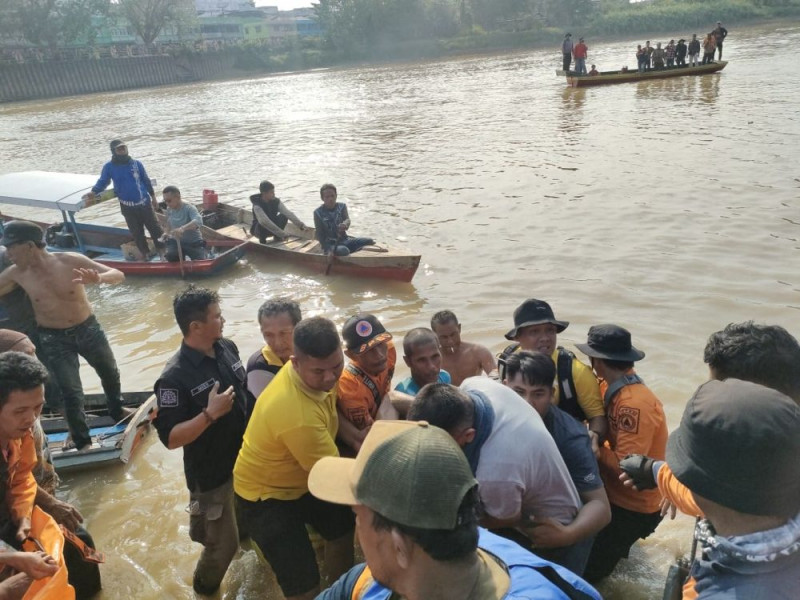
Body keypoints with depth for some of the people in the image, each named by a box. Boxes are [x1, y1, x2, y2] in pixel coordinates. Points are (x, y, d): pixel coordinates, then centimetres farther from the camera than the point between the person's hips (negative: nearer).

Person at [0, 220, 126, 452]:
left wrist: (98, 279, -43)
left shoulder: (71, 261, -21)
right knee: (70, 391, 2)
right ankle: (82, 441, 20)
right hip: (53, 339, 0)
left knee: (110, 373, 20)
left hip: (88, 329, 0)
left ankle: (116, 410, 48)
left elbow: (118, 275, -22)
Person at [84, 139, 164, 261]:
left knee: (155, 228, 4)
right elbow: (102, 182, 3)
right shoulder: (109, 167, -2)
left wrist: (153, 197, 9)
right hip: (127, 207, 0)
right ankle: (145, 253, 21)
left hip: (145, 203, 0)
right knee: (137, 232, 8)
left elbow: (146, 181, 7)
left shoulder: (136, 164, 1)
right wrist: (93, 192, -15)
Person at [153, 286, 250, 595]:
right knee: (224, 543, 11)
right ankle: (204, 587, 40)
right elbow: (170, 438, -24)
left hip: (244, 459, 6)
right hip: (211, 473, -6)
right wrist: (210, 414, -33)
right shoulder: (175, 377, -27)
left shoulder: (227, 348, -7)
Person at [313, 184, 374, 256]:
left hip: (345, 240, 4)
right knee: (343, 251, -39)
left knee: (370, 241, -15)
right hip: (330, 244, -4)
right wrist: (327, 249, -18)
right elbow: (320, 234, -6)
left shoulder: (342, 206, 6)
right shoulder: (318, 213, -3)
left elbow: (347, 219, -14)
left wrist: (345, 224, -40)